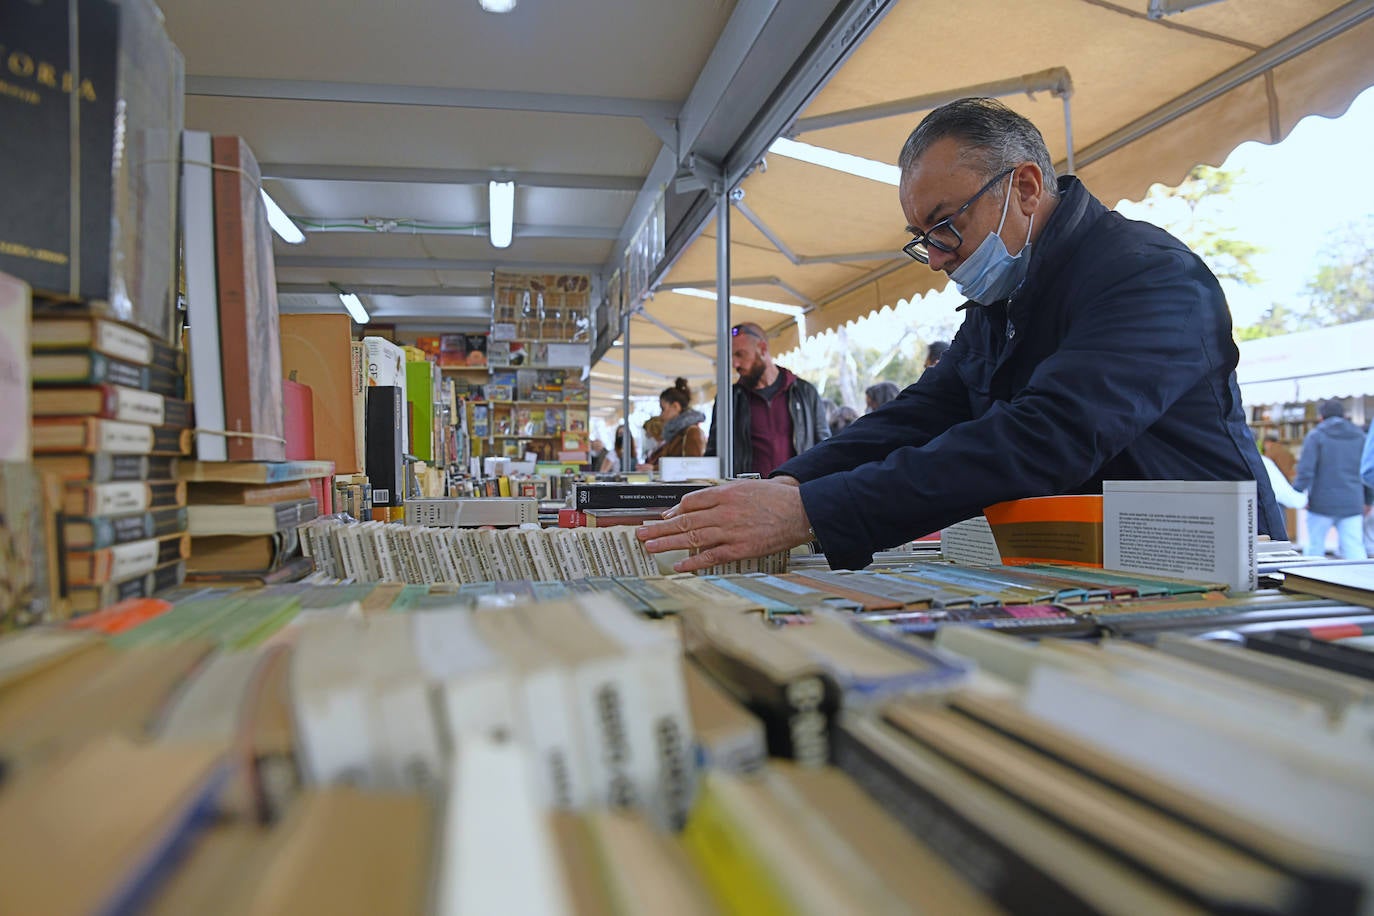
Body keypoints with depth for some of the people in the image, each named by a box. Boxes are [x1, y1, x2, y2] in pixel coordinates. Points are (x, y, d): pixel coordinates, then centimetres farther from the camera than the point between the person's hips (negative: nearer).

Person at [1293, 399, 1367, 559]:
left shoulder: (1316, 435, -3)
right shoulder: (1360, 436, 10)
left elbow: (1305, 470, -13)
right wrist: (1367, 501, 20)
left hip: (1322, 504, -3)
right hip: (1352, 504, 3)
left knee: (1314, 549, 7)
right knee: (1355, 551, 1)